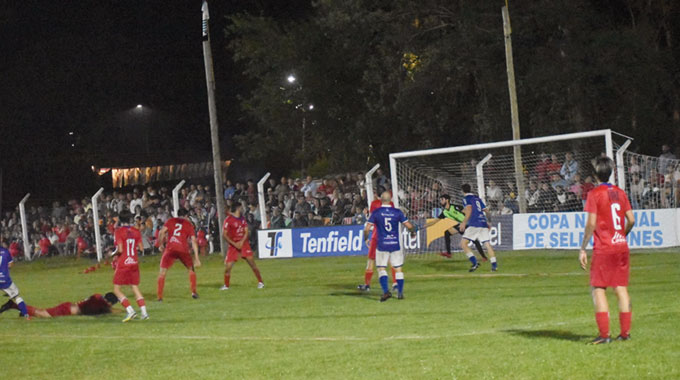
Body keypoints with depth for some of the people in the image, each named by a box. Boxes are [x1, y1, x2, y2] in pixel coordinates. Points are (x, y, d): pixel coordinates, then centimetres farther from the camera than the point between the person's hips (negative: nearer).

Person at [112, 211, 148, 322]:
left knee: (116, 289, 2)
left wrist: (114, 254, 3)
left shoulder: (118, 232, -10)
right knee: (135, 288, 14)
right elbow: (141, 248, 3)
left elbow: (120, 250, -17)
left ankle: (130, 310, -12)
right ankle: (144, 312, 4)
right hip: (134, 263, 5)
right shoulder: (136, 232, 4)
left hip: (122, 264, -5)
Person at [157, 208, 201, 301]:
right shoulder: (189, 224, 14)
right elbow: (193, 241, 7)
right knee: (191, 269, 23)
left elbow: (161, 232, -1)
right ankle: (193, 292, 18)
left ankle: (159, 296, -1)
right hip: (183, 250, 0)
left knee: (162, 272, 8)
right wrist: (196, 258, 5)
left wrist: (160, 245, 11)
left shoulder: (170, 221, 15)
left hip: (170, 249, 0)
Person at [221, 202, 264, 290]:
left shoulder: (242, 219, 10)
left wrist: (242, 242, -11)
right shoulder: (228, 220, -8)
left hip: (243, 243, 3)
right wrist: (234, 244, -15)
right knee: (228, 266, -7)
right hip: (233, 245, -3)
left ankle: (260, 282, 1)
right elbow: (224, 234, -10)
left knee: (251, 262, -6)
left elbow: (246, 231, 7)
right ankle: (226, 285, 10)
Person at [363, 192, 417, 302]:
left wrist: (366, 239, 11)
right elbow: (409, 226, -2)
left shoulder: (376, 212, -4)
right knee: (399, 269, 10)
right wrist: (413, 231, 21)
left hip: (382, 245, -1)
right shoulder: (397, 212, -1)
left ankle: (386, 291, -13)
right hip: (395, 245, 1)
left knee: (381, 268, 4)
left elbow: (367, 228, -8)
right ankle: (400, 293, 10)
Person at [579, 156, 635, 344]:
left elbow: (591, 224, -13)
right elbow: (631, 220, 7)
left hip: (603, 249, -5)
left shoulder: (594, 194, -7)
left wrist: (583, 249, -8)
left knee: (598, 288, -1)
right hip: (622, 247, 5)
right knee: (621, 288, 9)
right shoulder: (620, 193, 8)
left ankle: (604, 334, -8)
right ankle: (625, 332, 9)